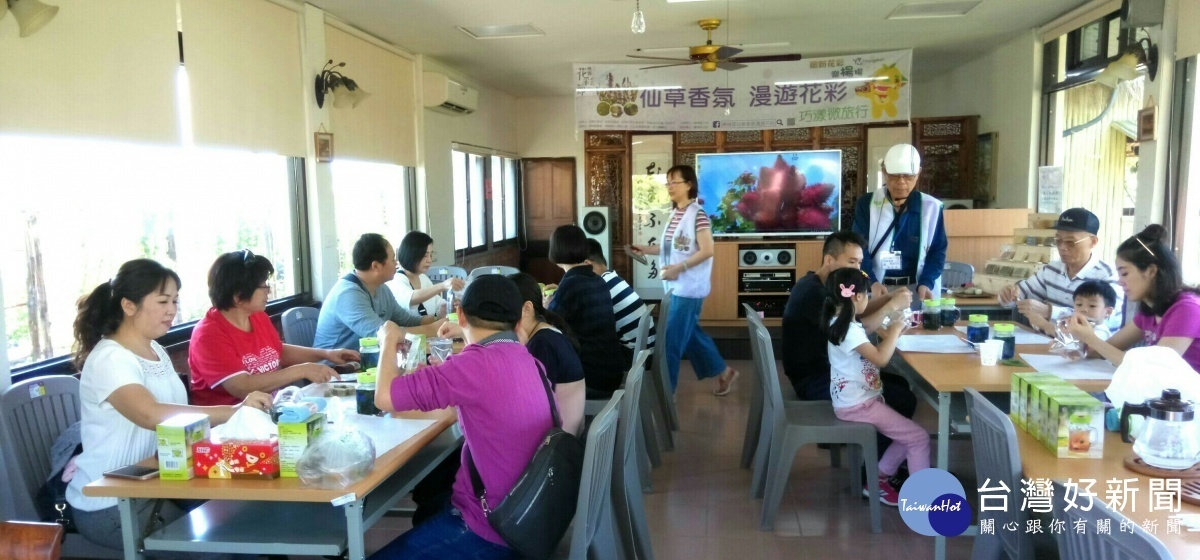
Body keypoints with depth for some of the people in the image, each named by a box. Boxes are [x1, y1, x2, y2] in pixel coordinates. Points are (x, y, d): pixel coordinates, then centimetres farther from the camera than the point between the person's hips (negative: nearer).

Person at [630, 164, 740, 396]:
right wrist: (647, 249, 6)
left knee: (672, 339, -4)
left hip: (688, 287, -9)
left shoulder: (697, 215, -15)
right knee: (690, 334, 17)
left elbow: (707, 251, -19)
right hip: (676, 286, 9)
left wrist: (679, 268, -24)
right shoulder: (675, 214, 11)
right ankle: (723, 372, 33)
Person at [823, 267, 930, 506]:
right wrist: (895, 330, -15)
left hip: (859, 398, 10)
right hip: (857, 404, -10)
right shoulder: (849, 330, -23)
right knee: (919, 437, -6)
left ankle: (879, 479, 22)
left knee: (908, 432, 16)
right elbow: (880, 358, -29)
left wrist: (886, 334, 9)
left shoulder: (842, 322, 8)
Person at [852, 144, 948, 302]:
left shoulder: (931, 207, 1)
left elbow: (938, 251, 4)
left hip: (917, 289, 1)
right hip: (877, 288, 0)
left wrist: (926, 283, -14)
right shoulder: (867, 204, -1)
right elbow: (859, 248, -5)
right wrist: (872, 282, -22)